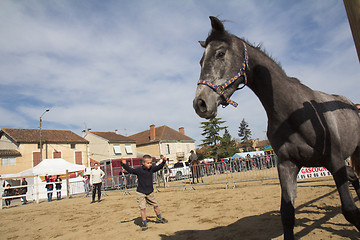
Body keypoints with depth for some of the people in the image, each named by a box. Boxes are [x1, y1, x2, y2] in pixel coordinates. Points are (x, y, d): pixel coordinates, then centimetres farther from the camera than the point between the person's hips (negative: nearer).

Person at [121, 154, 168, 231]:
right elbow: (130, 170, -16)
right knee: (143, 208, -6)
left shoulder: (152, 168, -4)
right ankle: (144, 223, 12)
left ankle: (159, 218, 38)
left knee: (156, 205, 14)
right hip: (140, 193, -4)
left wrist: (163, 162, -2)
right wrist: (124, 165, -29)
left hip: (150, 192, 4)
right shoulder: (139, 170, -16)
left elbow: (159, 167, 9)